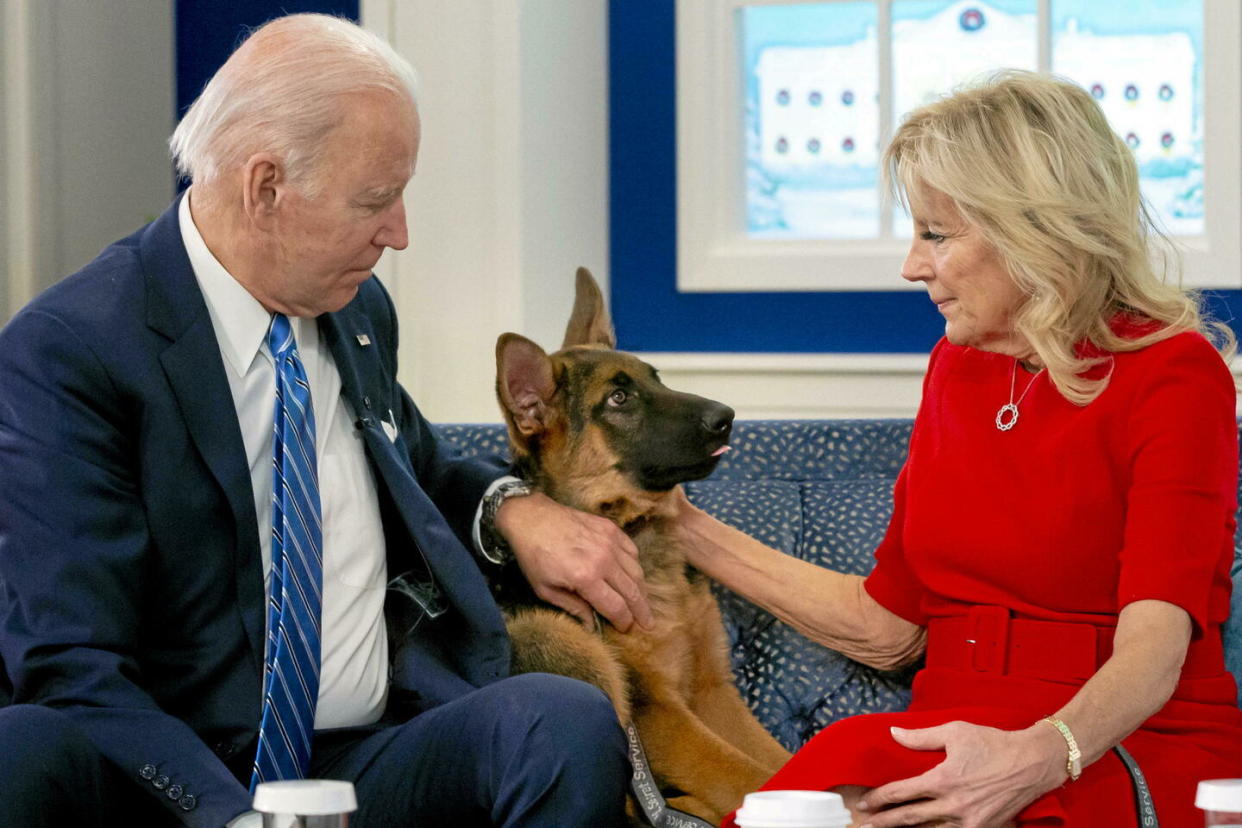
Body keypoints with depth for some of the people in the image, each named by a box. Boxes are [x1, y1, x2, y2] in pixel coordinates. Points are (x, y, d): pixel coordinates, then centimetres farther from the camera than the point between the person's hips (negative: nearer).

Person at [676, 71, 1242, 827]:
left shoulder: (1173, 374, -6)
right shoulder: (957, 367, 16)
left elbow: (1153, 648, -19)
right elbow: (886, 625, 18)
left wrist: (1041, 754, -40)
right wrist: (685, 529, 16)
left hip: (1138, 753, -5)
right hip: (961, 742, 5)